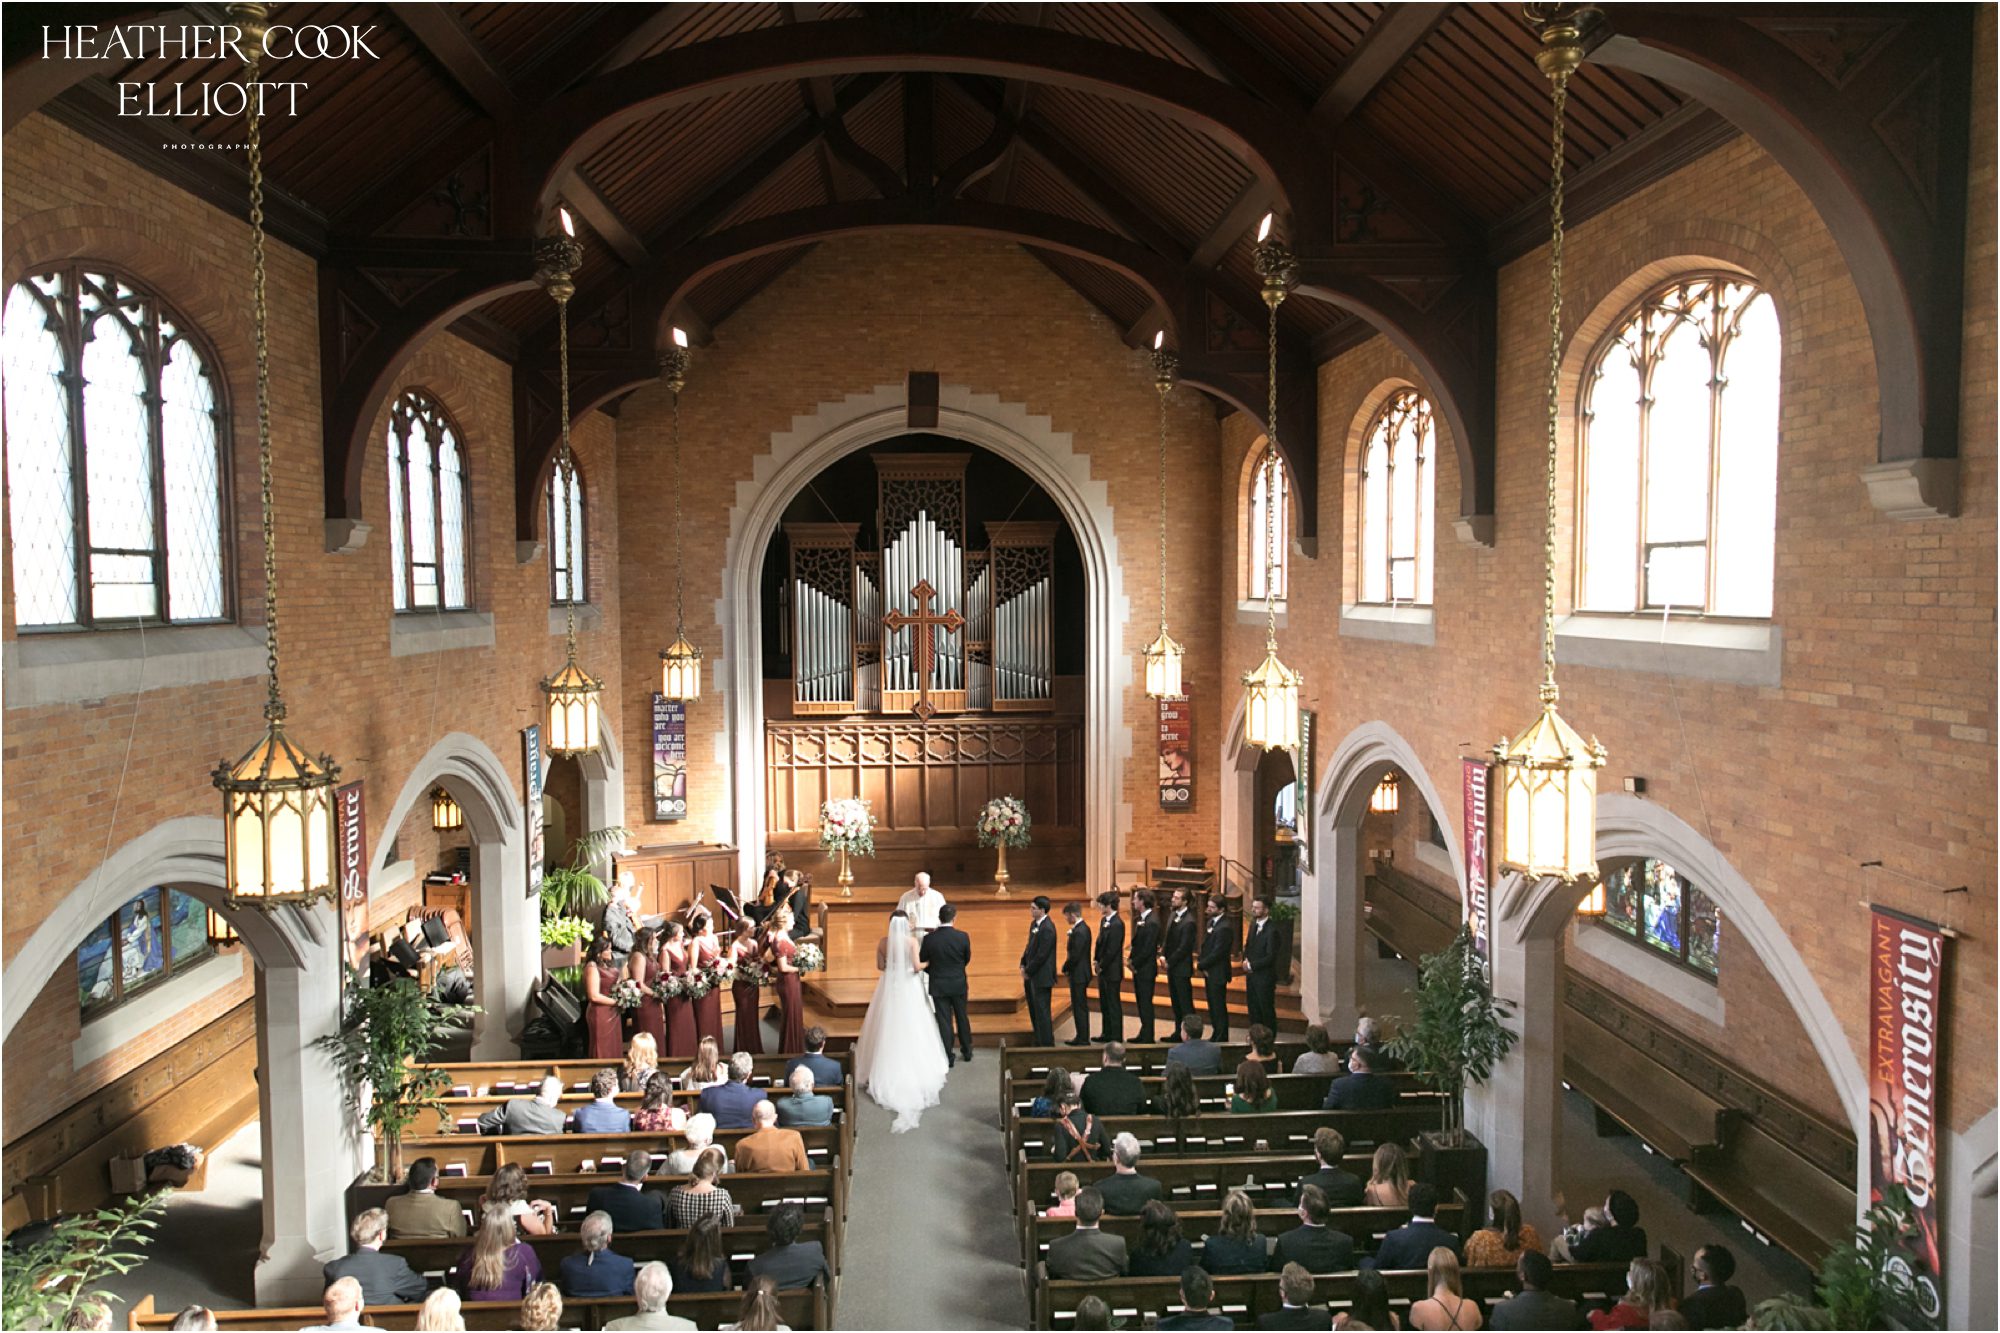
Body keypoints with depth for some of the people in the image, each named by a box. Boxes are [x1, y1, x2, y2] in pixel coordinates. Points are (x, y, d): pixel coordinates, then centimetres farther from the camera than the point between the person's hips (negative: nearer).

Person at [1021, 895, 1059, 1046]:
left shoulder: (1047, 928, -21)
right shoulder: (1034, 924, 8)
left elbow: (1041, 955, -21)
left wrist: (1028, 971, -13)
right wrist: (1023, 965, 6)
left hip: (1041, 977, -9)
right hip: (1032, 976, 9)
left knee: (1042, 1012, -1)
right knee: (1034, 1011, 18)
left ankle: (1047, 1043, 9)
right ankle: (1039, 1041, 30)